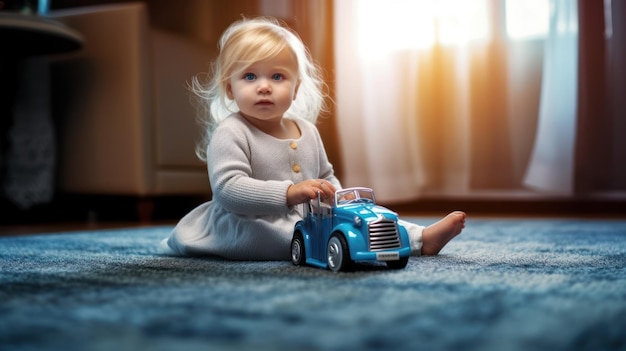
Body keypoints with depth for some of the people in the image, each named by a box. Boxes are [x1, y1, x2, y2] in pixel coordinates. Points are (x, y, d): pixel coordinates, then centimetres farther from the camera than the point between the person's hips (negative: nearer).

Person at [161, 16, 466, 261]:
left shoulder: (306, 130, 11)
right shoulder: (230, 134, -13)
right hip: (246, 225, -7)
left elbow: (327, 178, 25)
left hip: (307, 219, 7)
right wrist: (289, 193, -36)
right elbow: (227, 189, -26)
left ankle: (421, 238, 1)